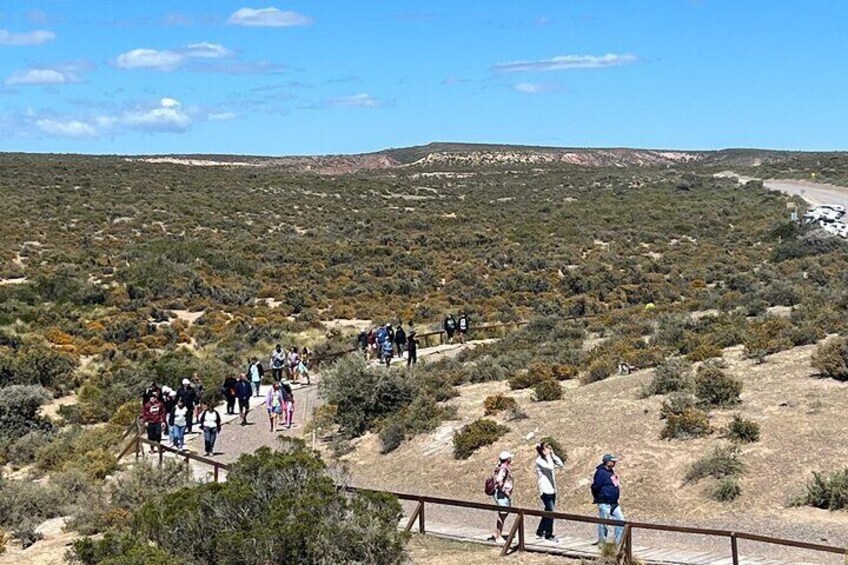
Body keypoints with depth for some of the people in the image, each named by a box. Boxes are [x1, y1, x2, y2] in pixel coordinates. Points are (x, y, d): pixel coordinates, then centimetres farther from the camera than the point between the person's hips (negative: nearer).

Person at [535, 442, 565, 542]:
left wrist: (553, 455, 0)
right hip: (545, 490, -9)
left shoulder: (548, 459, 13)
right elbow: (550, 467, -25)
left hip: (552, 490, 9)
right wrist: (548, 455, -16)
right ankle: (549, 535, -2)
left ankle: (540, 532, 25)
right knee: (550, 512, -10)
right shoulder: (539, 461, -12)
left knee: (548, 512, 14)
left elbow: (560, 464, 5)